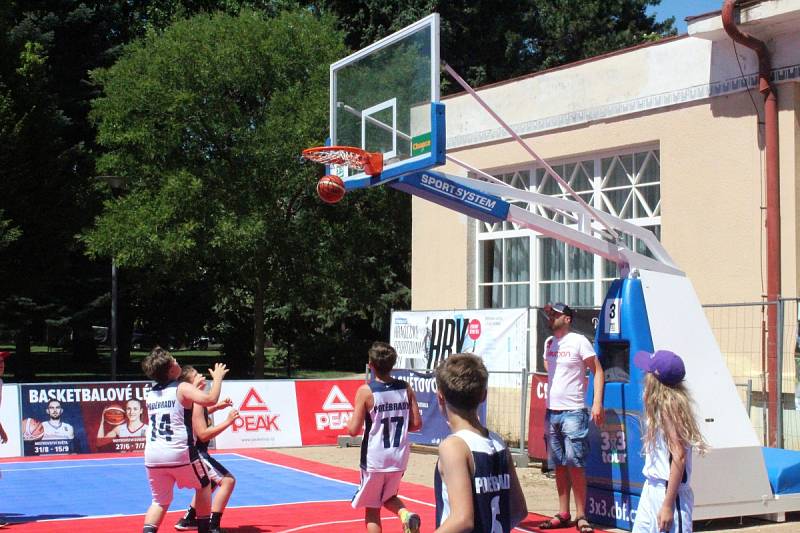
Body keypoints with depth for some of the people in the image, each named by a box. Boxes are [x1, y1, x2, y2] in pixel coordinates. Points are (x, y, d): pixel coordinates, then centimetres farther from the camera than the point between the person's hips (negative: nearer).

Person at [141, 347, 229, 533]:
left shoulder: (151, 394, 14)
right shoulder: (183, 388, -5)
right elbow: (210, 399, -20)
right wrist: (217, 377, -5)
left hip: (152, 455, 5)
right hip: (179, 453, -5)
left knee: (160, 500, 16)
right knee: (204, 486, 20)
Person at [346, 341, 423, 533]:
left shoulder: (365, 391, -13)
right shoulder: (405, 388, -1)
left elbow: (354, 430, -13)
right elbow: (417, 424, 2)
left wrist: (348, 422, 8)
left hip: (374, 459, -4)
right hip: (399, 458, 4)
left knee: (372, 509, 10)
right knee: (388, 497, 26)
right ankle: (405, 514, -3)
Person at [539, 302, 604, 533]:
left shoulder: (579, 341, -6)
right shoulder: (549, 343, 13)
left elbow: (598, 371, -6)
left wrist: (597, 403, -15)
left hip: (573, 412, -7)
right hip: (552, 411, 7)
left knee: (575, 465, -7)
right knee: (558, 465, 8)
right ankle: (563, 514, 14)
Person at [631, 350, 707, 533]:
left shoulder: (669, 405, -17)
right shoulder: (658, 405, 10)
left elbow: (679, 456, -21)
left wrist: (668, 505, -21)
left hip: (669, 490, -9)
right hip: (652, 488, 9)